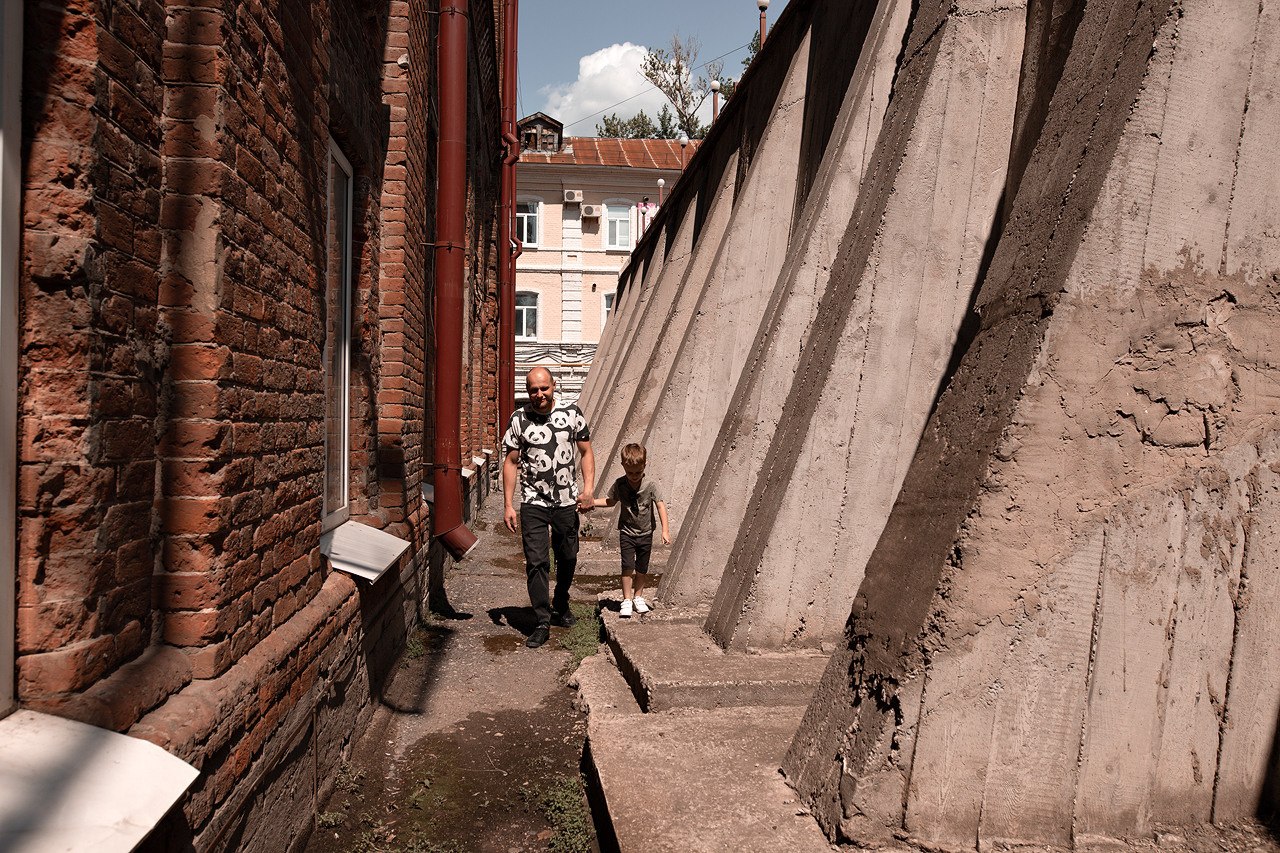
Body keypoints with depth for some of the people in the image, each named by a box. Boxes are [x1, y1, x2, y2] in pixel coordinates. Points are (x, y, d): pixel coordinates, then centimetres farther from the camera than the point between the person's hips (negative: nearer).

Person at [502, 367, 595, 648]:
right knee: (536, 561, -7)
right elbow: (511, 462, 2)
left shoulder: (572, 413, -1)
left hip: (567, 501, 2)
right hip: (533, 502, -1)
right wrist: (508, 505, -4)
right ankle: (542, 622, 4)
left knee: (567, 558, 13)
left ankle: (561, 605, 37)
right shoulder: (519, 419, -3)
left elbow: (586, 453, 6)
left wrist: (588, 490, -6)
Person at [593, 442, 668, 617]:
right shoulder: (619, 484, -9)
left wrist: (665, 530, -13)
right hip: (626, 532, 0)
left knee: (642, 569, 9)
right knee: (627, 567, -8)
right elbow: (610, 501, 7)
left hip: (645, 533, 0)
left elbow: (660, 506, -9)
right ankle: (626, 600, 5)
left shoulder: (651, 485, -14)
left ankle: (638, 597, 28)